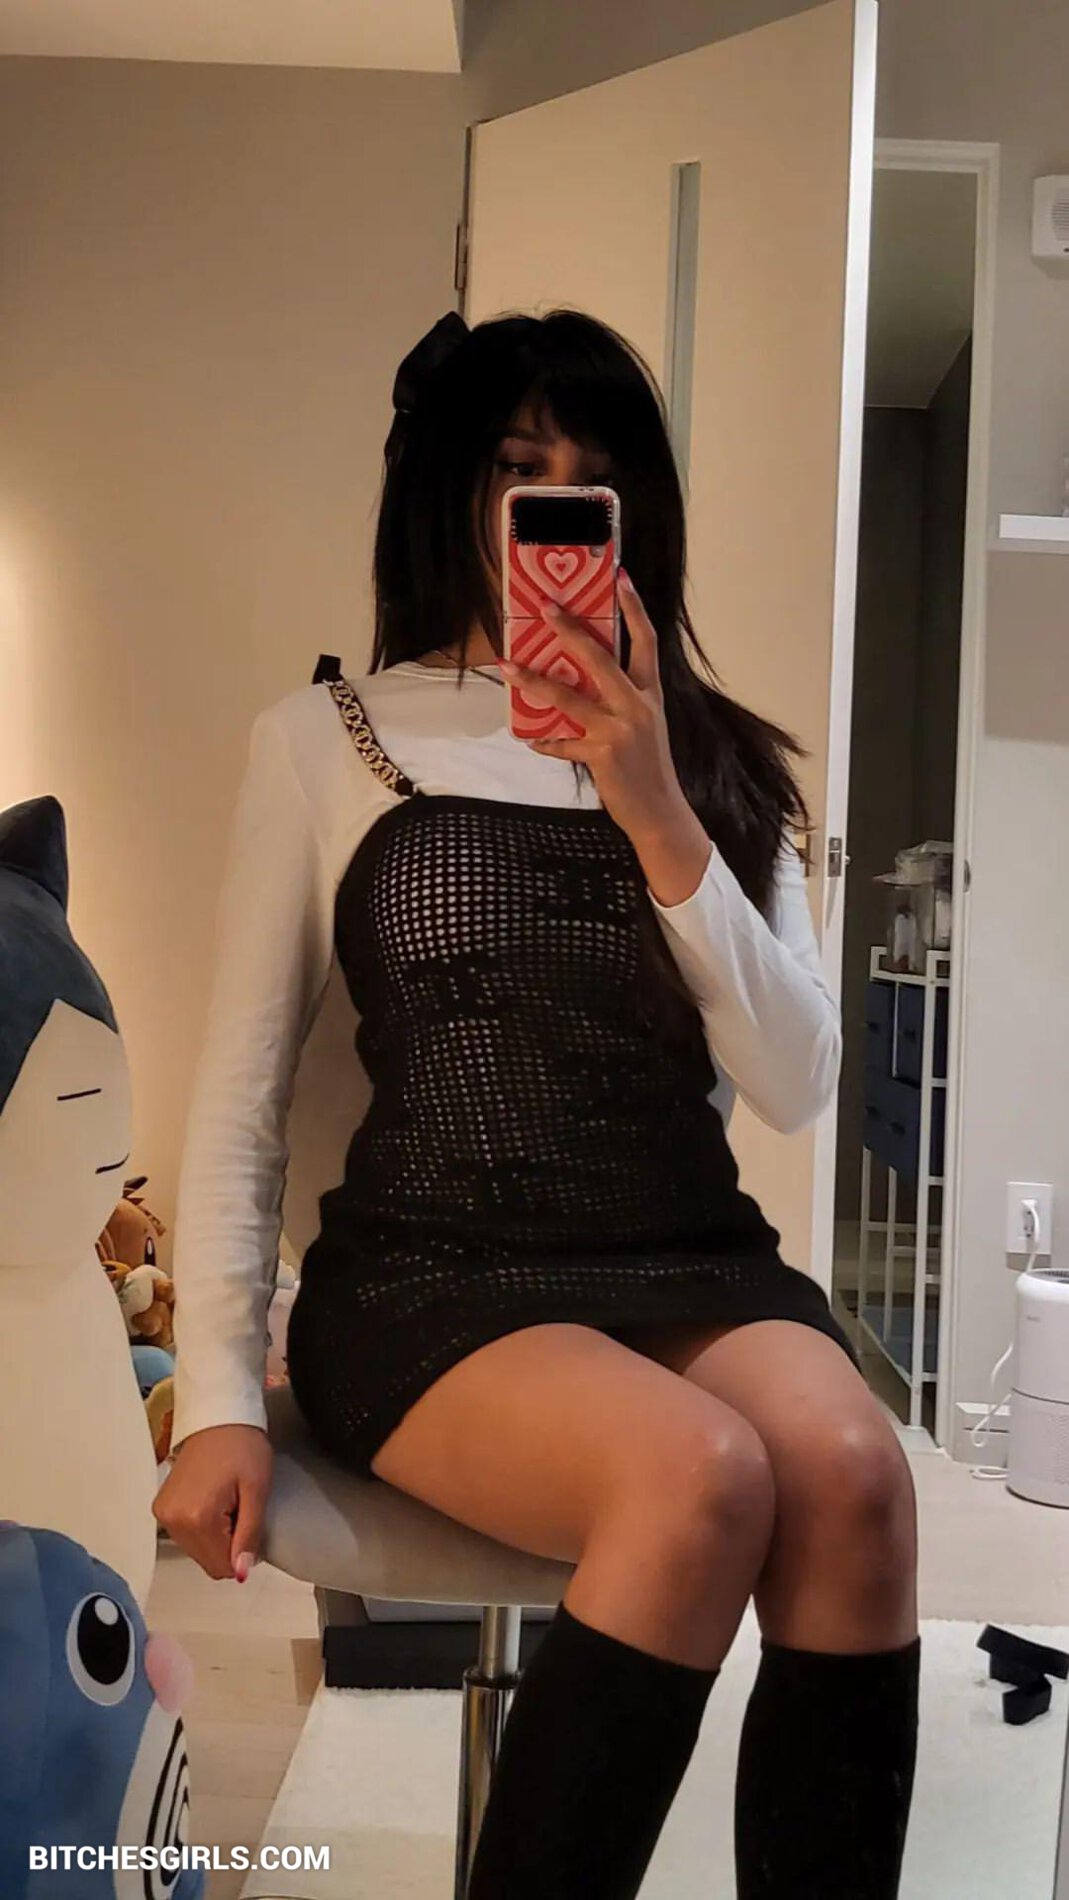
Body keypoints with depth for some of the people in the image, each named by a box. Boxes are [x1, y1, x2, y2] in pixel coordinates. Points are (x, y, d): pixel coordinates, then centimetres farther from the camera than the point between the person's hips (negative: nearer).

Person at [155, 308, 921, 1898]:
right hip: (429, 1276, -2)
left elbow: (797, 1087, 2)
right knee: (704, 1475, -31)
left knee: (849, 1469, -28)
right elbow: (238, 1103, 5)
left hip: (697, 1259, 3)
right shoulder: (323, 743, 6)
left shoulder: (717, 759, 14)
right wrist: (220, 1400, -6)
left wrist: (657, 818, -9)